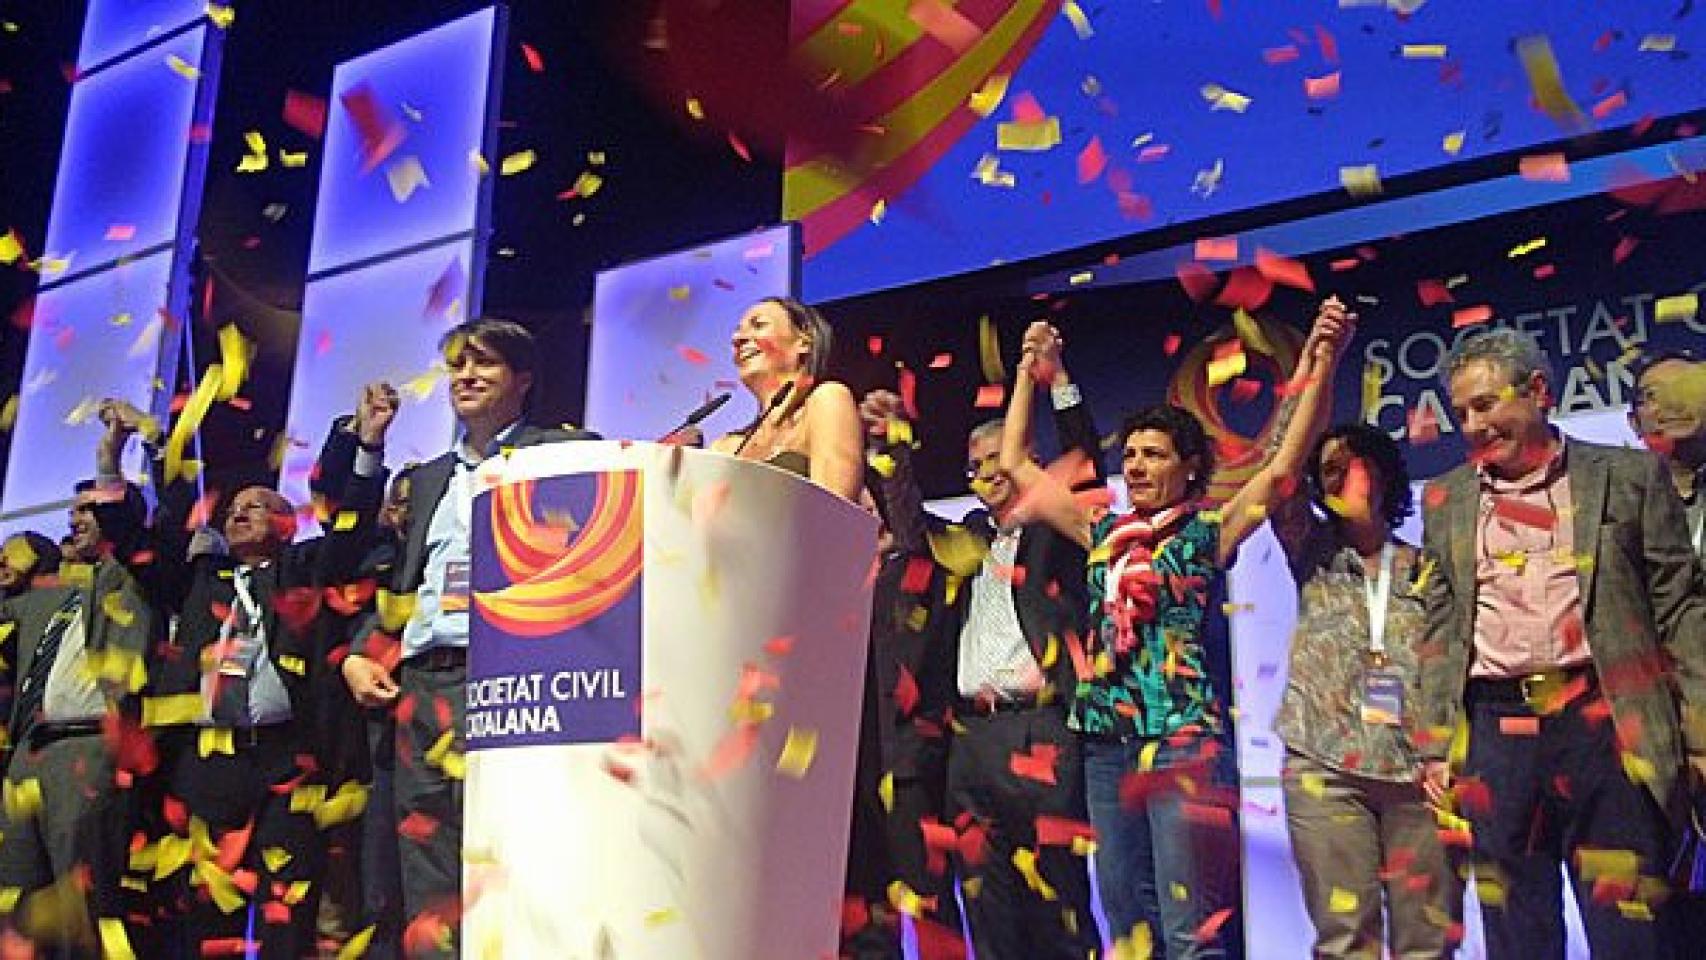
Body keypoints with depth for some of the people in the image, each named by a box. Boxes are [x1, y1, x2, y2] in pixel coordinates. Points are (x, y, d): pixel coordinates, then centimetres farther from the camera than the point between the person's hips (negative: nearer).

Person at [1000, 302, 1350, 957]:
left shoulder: (1209, 532, 3)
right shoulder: (1101, 531, 15)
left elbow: (1284, 466, -8)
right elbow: (1016, 464, 19)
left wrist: (1320, 365, -16)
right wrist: (1031, 373, 18)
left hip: (1185, 742, -5)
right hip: (1106, 743, 5)